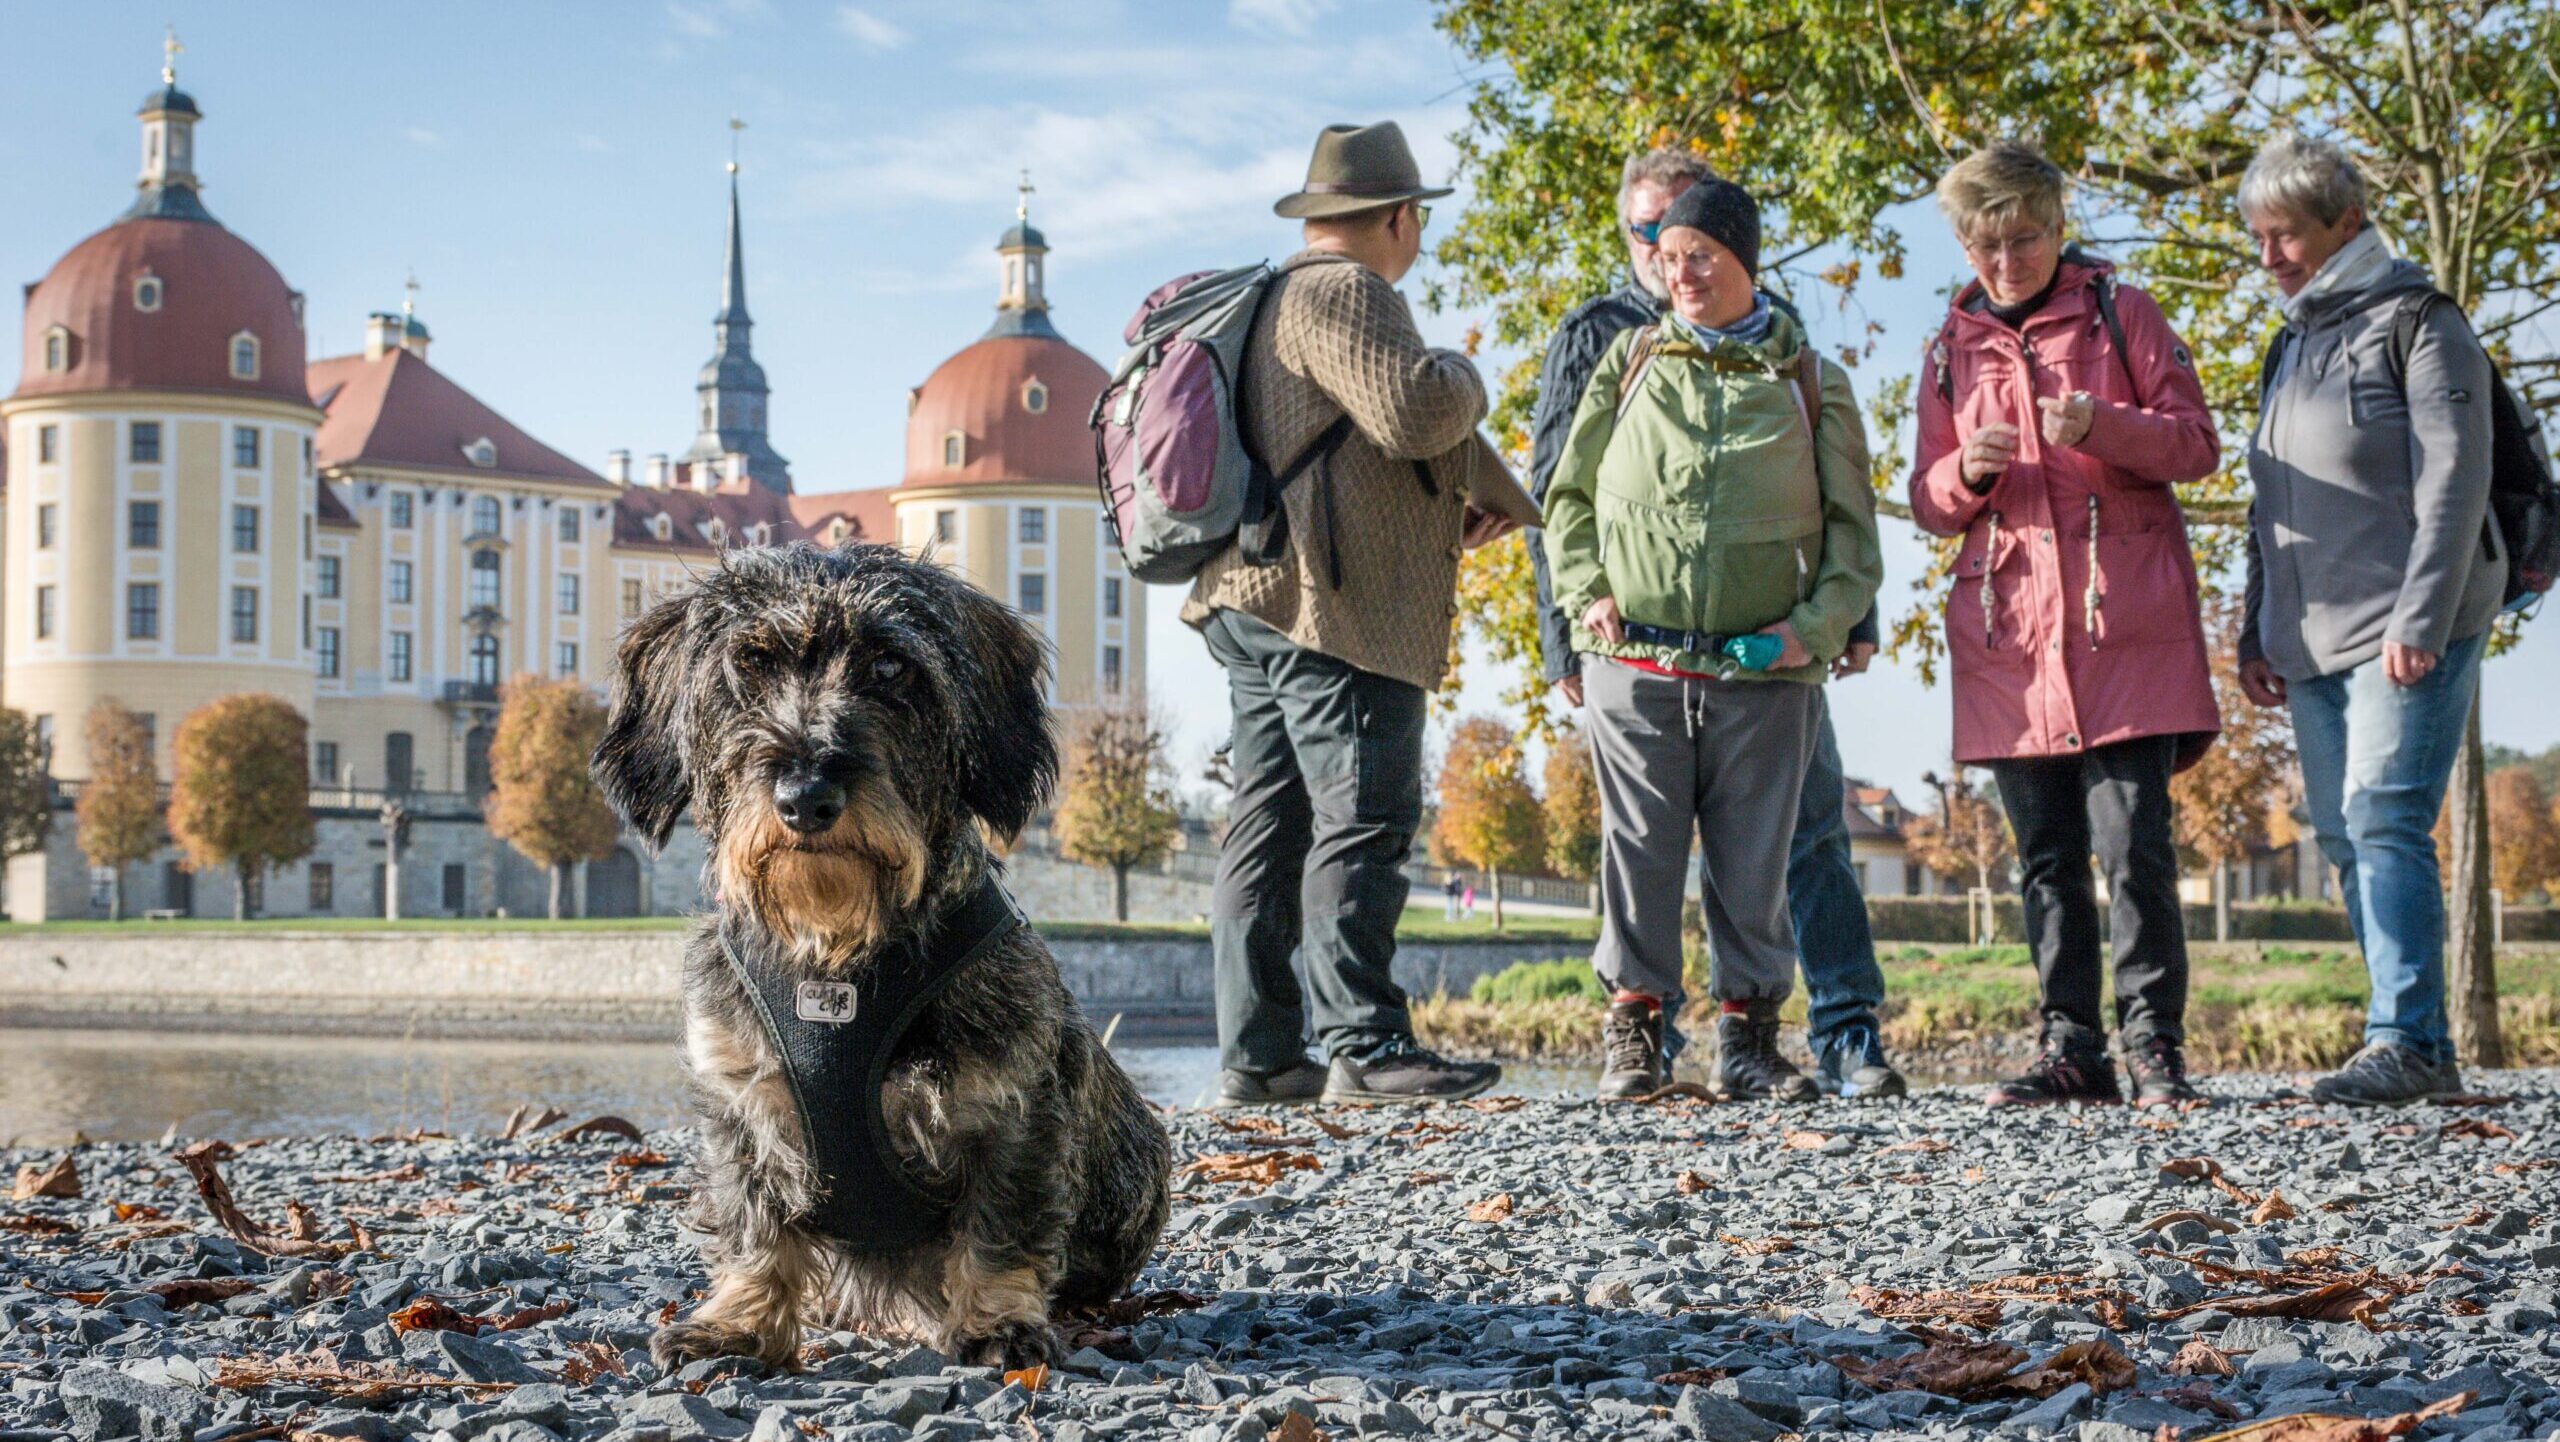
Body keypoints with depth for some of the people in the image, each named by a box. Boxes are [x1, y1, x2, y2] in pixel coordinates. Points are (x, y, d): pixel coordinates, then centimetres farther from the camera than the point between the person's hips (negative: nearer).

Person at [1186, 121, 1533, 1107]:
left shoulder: (1271, 300, 25)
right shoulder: (1342, 294, -8)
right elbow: (1414, 412, -21)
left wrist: (1457, 502, 24)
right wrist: (1464, 375, 0)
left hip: (1255, 605, 11)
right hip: (1332, 607, -10)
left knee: (1270, 825, 7)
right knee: (1363, 820, -11)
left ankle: (1255, 1054, 8)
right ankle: (1364, 1044, -14)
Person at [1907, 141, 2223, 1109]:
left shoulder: (2119, 312, 7)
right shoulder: (1953, 347, 16)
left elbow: (2196, 445, 3)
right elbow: (1928, 503, 17)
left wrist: (2103, 426, -16)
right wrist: (1967, 473, -7)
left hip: (2124, 625, -4)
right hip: (2009, 630, 4)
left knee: (2133, 847, -9)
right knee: (2047, 857, 5)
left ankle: (2154, 1046, -3)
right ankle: (2072, 1048, 10)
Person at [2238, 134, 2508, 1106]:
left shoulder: (2419, 324, -3)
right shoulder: (2289, 348, 20)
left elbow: (2454, 482, -11)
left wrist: (2420, 620, -19)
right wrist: (2257, 636, 18)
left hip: (2406, 634, -8)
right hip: (2313, 643, 8)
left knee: (2386, 824, -16)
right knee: (2345, 839, 4)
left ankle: (2404, 1040, -16)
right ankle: (2422, 1051, 9)